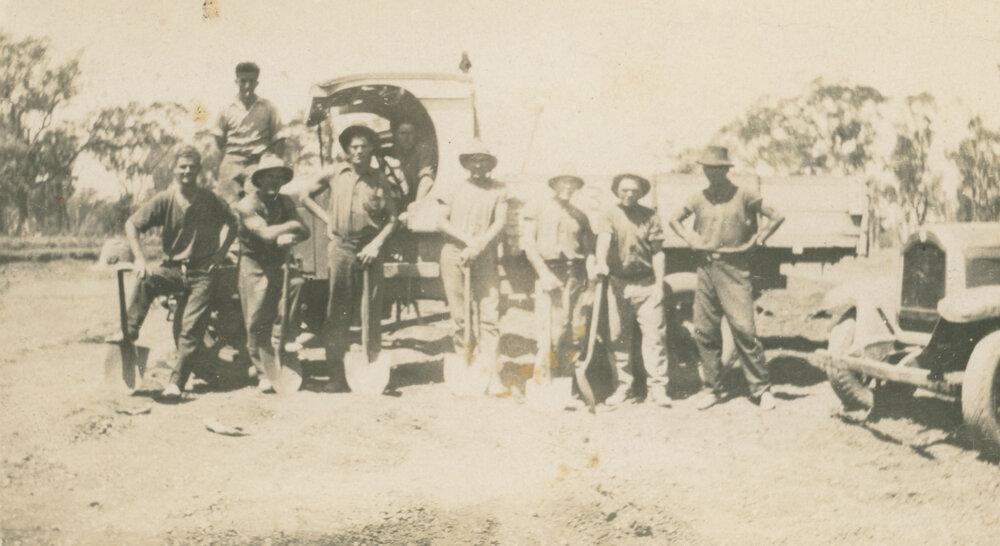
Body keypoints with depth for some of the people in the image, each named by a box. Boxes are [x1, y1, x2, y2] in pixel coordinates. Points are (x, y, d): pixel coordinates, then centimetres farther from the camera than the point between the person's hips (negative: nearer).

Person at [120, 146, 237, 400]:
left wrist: (221, 253, 2)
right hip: (173, 268, 1)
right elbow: (132, 224, -3)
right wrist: (140, 259, -12)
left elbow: (231, 223, 13)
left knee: (191, 327, -8)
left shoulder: (209, 200, -1)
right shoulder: (164, 200, -3)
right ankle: (128, 334, -22)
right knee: (145, 282, -31)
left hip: (203, 272, -1)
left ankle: (177, 381, -1)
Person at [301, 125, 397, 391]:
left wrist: (376, 244, -8)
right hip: (341, 246, 0)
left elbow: (391, 220, 5)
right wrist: (326, 218, 9)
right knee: (338, 311, 0)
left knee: (371, 309, 0)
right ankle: (336, 373, 5)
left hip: (369, 247, 0)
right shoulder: (335, 174, 6)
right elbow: (306, 196, 19)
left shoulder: (380, 180, 4)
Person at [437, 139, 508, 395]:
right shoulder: (456, 189, 10)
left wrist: (479, 245, -13)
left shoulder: (498, 190, 7)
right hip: (454, 252, 1)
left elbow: (500, 223, -1)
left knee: (489, 314, -9)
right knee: (458, 313, 2)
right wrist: (467, 239, -7)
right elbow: (441, 221, 5)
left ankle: (493, 374, -9)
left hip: (484, 256, -1)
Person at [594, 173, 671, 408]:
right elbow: (603, 239, -14)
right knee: (619, 338, 5)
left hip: (647, 284, 0)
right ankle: (624, 386, 16)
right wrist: (601, 263, -34)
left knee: (654, 335, -6)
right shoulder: (612, 215, 4)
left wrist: (660, 285, 0)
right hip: (619, 283, 1)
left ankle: (657, 387, -2)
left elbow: (658, 253, 6)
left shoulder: (650, 216, 6)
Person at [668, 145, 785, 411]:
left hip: (734, 269, -4)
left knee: (744, 328, -10)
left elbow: (777, 217, 2)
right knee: (704, 331, 4)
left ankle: (761, 388, 1)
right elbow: (675, 219, 25)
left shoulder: (743, 196, 0)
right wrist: (689, 238, 9)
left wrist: (754, 240, -3)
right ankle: (712, 388, 17)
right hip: (706, 268, 4)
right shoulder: (699, 199, 11)